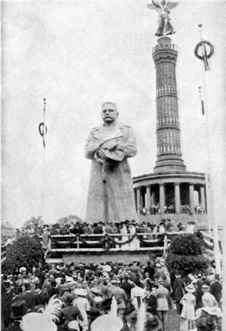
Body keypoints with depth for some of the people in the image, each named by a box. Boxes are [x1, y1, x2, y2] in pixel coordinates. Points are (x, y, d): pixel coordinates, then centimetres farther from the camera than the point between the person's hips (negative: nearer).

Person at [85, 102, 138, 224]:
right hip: (99, 177, 2)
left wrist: (107, 154, -12)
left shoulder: (126, 131, 11)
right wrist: (113, 145, -10)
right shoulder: (94, 133, 18)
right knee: (97, 216, -6)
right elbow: (87, 153, 2)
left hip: (119, 177, -2)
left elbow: (131, 150, -5)